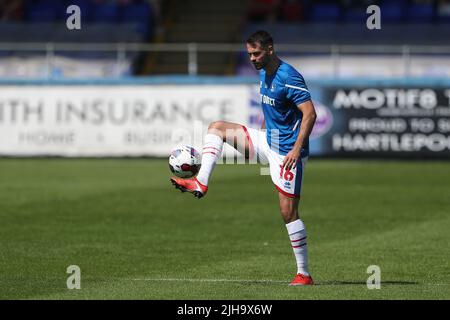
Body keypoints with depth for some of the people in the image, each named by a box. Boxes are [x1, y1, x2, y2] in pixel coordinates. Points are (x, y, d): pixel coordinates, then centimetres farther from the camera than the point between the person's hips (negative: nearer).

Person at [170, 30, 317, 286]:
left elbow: (310, 114, -25)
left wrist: (297, 149, -29)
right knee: (217, 127, 7)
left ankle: (304, 274, 0)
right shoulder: (263, 73, 8)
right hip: (268, 141, 9)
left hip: (288, 152, -9)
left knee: (289, 212, -7)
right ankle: (201, 183, -5)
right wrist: (261, 136, 23)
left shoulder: (289, 78, -20)